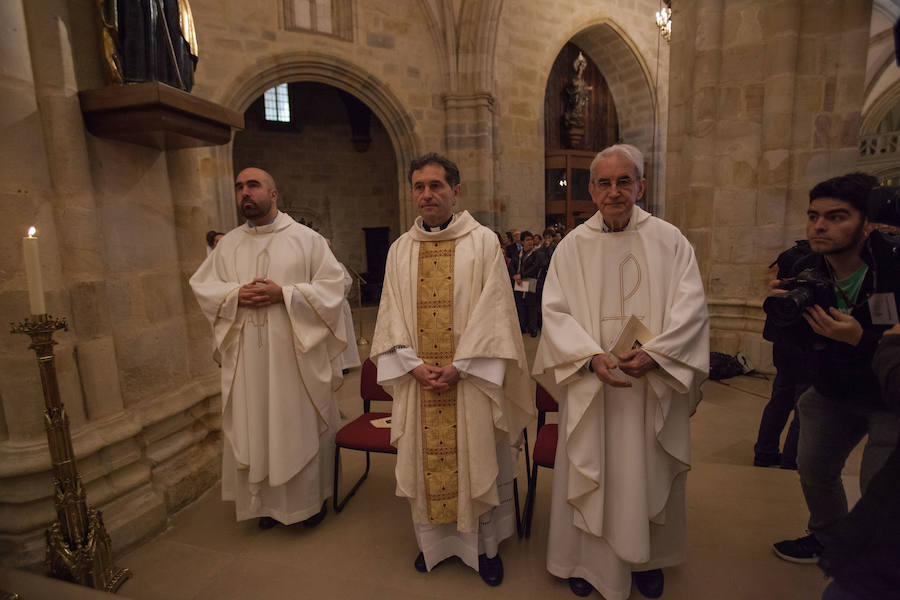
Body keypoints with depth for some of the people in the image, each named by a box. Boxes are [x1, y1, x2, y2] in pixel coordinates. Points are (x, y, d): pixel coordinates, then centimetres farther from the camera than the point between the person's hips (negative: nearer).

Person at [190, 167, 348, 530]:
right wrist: (236, 294, -10)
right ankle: (267, 501, 29)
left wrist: (283, 293, -18)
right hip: (247, 355, 4)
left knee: (303, 424, 7)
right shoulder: (228, 244, 11)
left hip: (296, 353, -3)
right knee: (255, 427, 10)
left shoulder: (306, 238, -1)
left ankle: (312, 498, 26)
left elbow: (332, 284, -7)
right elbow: (202, 285, 11)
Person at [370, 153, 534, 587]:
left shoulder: (483, 242, -3)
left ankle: (486, 546, 30)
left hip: (471, 379, -2)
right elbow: (391, 316, 4)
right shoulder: (400, 249, 7)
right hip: (419, 379, 3)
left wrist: (458, 366, -15)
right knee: (425, 460, 13)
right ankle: (433, 539, 35)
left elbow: (492, 312, -9)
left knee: (478, 462, 9)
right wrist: (414, 364, -9)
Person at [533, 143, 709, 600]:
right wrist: (592, 357, -19)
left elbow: (691, 307, -4)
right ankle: (589, 558, 32)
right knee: (592, 473, 10)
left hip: (653, 384, 1)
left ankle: (647, 559, 38)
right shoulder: (573, 246, 1)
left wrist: (654, 353, -19)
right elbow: (556, 311, -5)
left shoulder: (669, 241, 1)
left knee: (649, 474, 14)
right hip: (590, 383, 0)